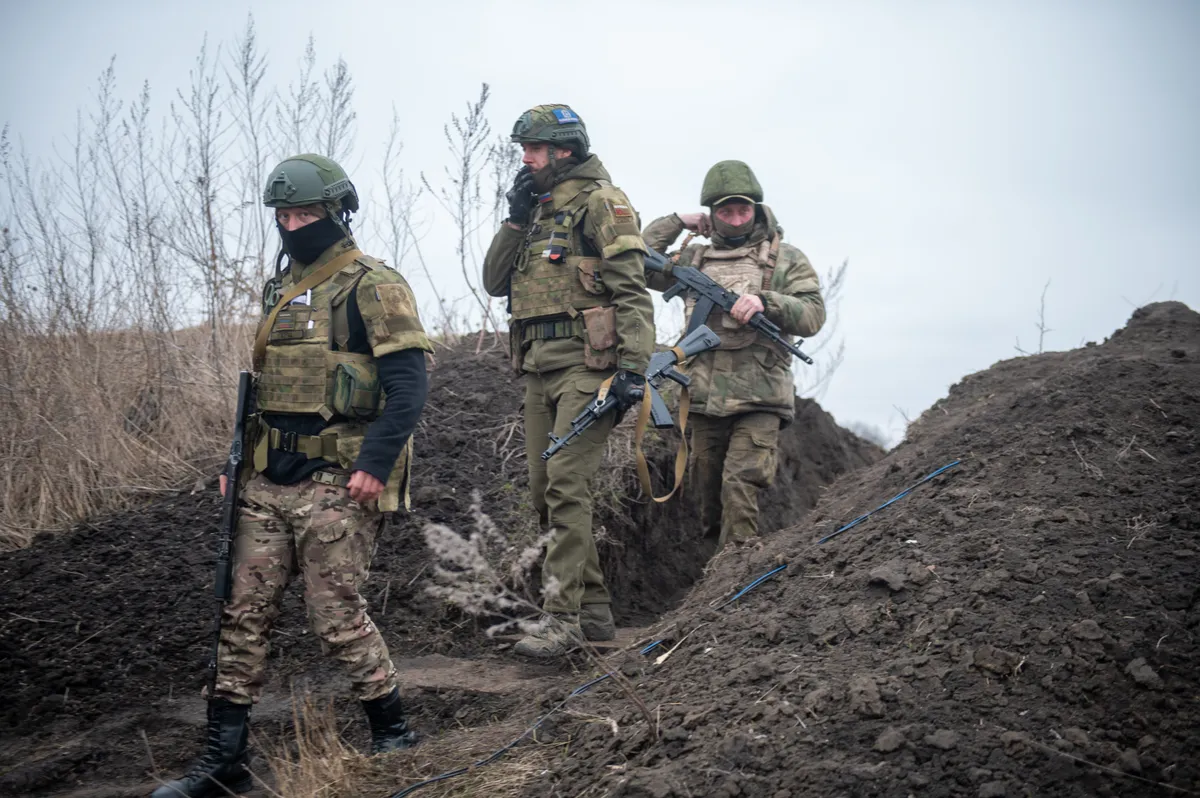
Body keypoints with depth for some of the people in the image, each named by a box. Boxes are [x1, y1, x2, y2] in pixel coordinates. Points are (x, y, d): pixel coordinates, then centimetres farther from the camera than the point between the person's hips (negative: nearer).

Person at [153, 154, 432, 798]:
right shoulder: (282, 287, 18)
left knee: (337, 614, -4)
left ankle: (392, 734, 16)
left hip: (337, 481, -8)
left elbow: (408, 382, -14)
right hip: (270, 480, 8)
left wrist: (376, 464, -22)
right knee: (243, 613, 5)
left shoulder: (371, 286, -8)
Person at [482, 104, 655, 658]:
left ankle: (561, 617, -13)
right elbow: (495, 282, 16)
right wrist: (516, 220, 3)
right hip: (539, 367, 9)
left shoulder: (600, 202, -5)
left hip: (585, 362, -9)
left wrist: (633, 365, -21)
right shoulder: (536, 209, 21)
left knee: (566, 486, -15)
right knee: (545, 489, 9)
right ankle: (594, 609, 17)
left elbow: (632, 290, -12)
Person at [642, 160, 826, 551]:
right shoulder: (695, 259, 18)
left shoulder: (786, 259, 9)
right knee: (708, 495, 9)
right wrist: (676, 222, 12)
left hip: (759, 403, -4)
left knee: (739, 486, -20)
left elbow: (812, 315, -1)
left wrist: (765, 301, -17)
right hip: (705, 399, 4)